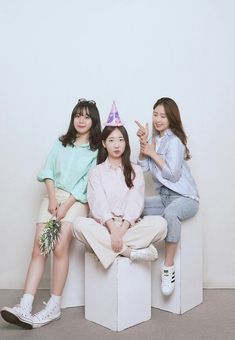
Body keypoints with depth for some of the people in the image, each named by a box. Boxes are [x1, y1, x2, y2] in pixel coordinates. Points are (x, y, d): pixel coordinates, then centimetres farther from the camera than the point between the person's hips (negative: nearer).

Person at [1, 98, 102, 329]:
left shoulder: (97, 150, 4)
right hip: (52, 196, 4)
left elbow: (87, 183, -5)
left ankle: (54, 307, -8)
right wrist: (52, 198, -7)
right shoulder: (61, 142, 17)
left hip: (76, 201, -4)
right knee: (38, 249, -7)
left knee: (59, 248, -19)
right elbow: (48, 171, 8)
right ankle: (25, 307, -11)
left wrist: (65, 206, -12)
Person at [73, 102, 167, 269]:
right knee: (80, 224, -32)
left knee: (160, 223, -26)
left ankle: (105, 246, -25)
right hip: (104, 226, 0)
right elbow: (99, 204, -7)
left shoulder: (136, 171, 10)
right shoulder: (96, 172, 8)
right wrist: (113, 229, -22)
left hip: (129, 225, 1)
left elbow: (135, 203, -3)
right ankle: (131, 251, -29)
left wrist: (121, 230, -18)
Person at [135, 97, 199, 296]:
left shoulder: (174, 141, -11)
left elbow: (173, 174, -18)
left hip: (185, 197, -8)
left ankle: (169, 267, -25)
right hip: (164, 196, 8)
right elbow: (143, 167, 4)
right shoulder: (155, 139, 12)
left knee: (170, 213, -39)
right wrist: (144, 142, -7)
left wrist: (153, 153, -12)